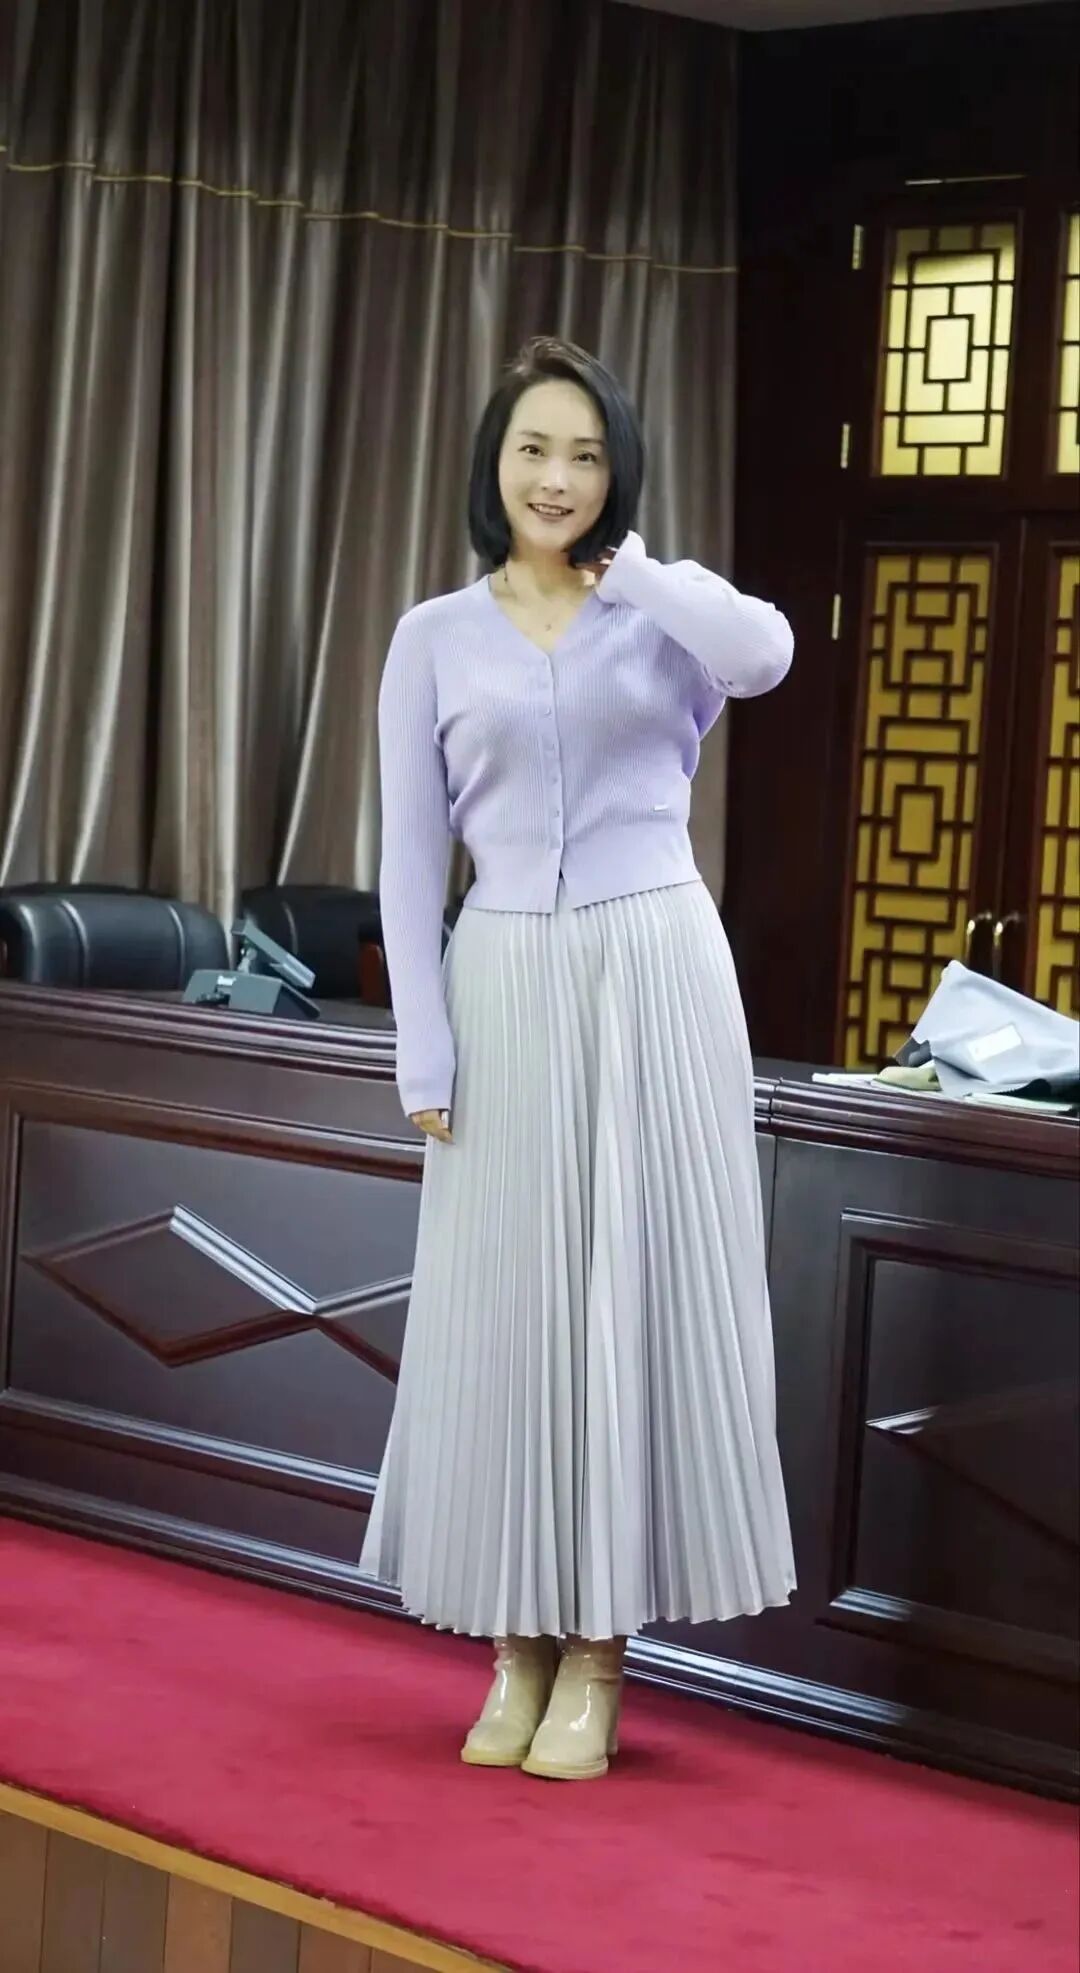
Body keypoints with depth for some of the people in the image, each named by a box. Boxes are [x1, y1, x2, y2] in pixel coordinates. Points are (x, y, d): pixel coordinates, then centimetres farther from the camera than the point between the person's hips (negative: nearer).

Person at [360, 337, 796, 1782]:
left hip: (656, 974, -1)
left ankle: (599, 1655, 8)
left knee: (638, 1291, 0)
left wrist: (630, 566, -7)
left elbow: (765, 655, -21)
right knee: (500, 1302, 3)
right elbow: (410, 863, 5)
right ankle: (519, 1647, 13)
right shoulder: (435, 639, 7)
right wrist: (426, 1059, -3)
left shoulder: (664, 616, 5)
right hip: (506, 986, 1)